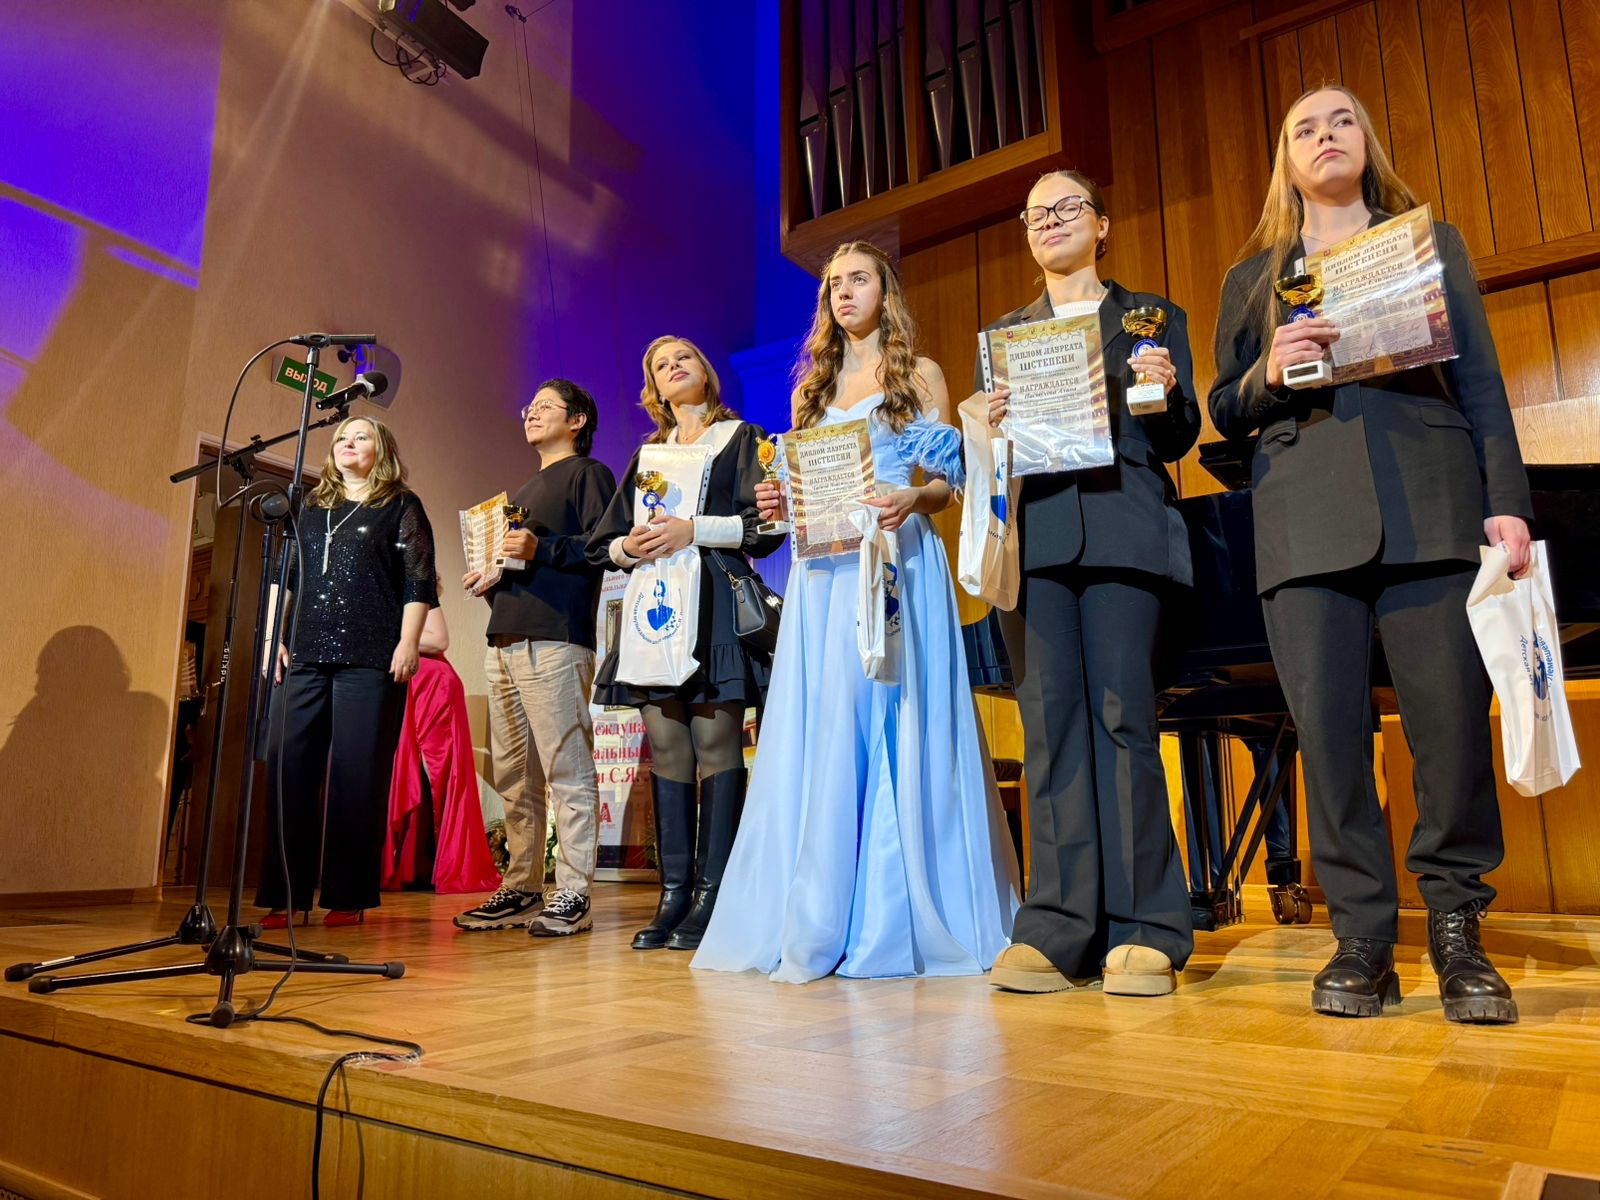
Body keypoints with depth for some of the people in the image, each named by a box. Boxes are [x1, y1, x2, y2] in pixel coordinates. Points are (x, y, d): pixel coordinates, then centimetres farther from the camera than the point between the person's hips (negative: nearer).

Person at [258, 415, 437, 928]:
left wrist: (408, 642, -11)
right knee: (287, 771, 0)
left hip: (370, 660, -4)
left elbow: (419, 582, 0)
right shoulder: (310, 510, 22)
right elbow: (284, 578, 21)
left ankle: (348, 898, 3)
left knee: (357, 777, -5)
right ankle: (285, 896, 7)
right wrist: (275, 639, 10)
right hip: (304, 657, 5)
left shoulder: (401, 506, 9)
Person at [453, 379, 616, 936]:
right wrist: (490, 582, 13)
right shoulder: (525, 491, 30)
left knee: (566, 769, -9)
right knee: (513, 775, 7)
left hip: (555, 640, -8)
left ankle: (573, 894, -5)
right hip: (505, 640, 9)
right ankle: (521, 889, 14)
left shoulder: (589, 474, 6)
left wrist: (540, 549, -17)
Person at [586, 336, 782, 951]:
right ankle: (674, 894, 5)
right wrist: (630, 546, -2)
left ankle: (710, 895, -5)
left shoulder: (742, 438, 12)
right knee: (666, 751, 1)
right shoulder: (648, 453, 24)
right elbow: (604, 542, 20)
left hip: (714, 601, -4)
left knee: (716, 745, -9)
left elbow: (767, 524, -2)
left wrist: (693, 530, -11)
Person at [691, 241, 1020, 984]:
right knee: (816, 733, -2)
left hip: (897, 565, -4)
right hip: (823, 570, 4)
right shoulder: (812, 388, 21)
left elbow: (950, 482, 4)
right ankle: (815, 929, 4)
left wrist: (911, 500, -16)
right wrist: (780, 503, -2)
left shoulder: (920, 376, 11)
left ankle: (901, 923, -2)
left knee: (891, 724, -9)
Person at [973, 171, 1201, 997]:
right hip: (1033, 539, 2)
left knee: (1123, 718, -7)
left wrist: (1167, 392, -10)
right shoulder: (1004, 333, 23)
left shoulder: (1151, 316, 18)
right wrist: (990, 424, -7)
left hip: (1122, 535, -2)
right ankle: (1060, 929, 1)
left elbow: (1177, 440, 10)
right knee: (1050, 724, -3)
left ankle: (1143, 930, 1)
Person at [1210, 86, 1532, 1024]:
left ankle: (1458, 928, 9)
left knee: (1452, 714, -7)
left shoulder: (1433, 242, 21)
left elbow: (1482, 383, 13)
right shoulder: (1252, 276, 22)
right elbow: (1226, 411, 16)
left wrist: (1507, 501, 1)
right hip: (1305, 509, 1)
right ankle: (1363, 936, 3)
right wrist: (1268, 373, -6)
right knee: (1327, 722, -6)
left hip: (1431, 500, 0)